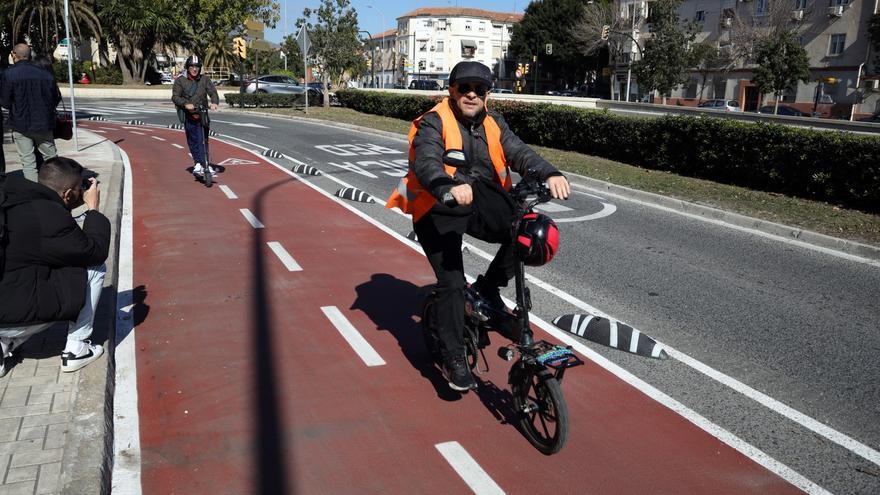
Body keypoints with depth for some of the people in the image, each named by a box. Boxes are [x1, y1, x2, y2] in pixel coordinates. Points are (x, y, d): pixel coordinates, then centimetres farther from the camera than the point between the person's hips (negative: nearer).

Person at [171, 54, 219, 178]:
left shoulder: (205, 80, 7)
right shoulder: (180, 81, 2)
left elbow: (213, 92, -3)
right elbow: (175, 96, -5)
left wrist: (214, 102, -25)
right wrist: (186, 104, -24)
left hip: (202, 114, 0)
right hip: (188, 115, 0)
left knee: (203, 140, -8)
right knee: (192, 141, 2)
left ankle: (199, 163, -4)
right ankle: (198, 163, 12)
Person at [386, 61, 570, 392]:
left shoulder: (492, 124, 4)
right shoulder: (433, 123, -12)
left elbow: (519, 153, -11)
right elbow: (426, 164, -29)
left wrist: (550, 174, -31)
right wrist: (450, 188, -51)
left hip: (481, 206, 5)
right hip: (439, 213, -5)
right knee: (451, 282, -12)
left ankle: (488, 287, 4)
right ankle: (453, 358, 4)